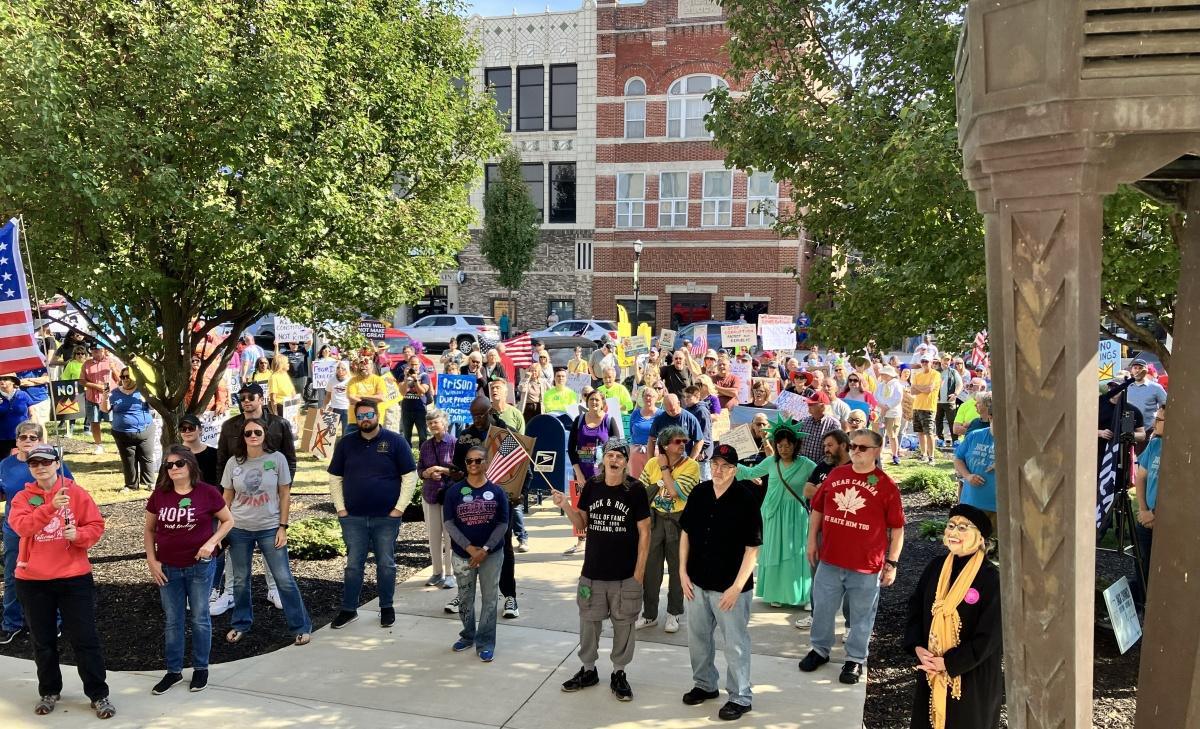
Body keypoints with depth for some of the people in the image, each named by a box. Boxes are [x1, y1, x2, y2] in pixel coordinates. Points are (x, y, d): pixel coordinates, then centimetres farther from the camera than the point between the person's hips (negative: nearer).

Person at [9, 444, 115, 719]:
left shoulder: (77, 493, -2)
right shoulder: (22, 498, 0)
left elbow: (96, 526, -3)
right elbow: (22, 526, -19)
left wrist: (78, 534, -24)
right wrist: (51, 507, -32)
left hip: (74, 577, -2)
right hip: (32, 580, 2)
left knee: (84, 638, 1)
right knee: (43, 640, 14)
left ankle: (99, 695, 9)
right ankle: (49, 692, 31)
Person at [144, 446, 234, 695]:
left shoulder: (207, 492, -11)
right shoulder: (159, 495, -3)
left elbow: (228, 520, -1)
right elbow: (149, 529, 8)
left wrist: (212, 542, -16)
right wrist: (152, 561, 1)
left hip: (200, 566, -2)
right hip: (168, 569, 3)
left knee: (200, 619, 9)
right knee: (173, 621, 13)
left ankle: (201, 669, 23)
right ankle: (173, 671, 26)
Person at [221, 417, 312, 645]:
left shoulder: (277, 459, -6)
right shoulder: (234, 462, 0)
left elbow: (285, 494, -2)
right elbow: (227, 497, 9)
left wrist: (283, 527, -5)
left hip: (270, 528, -2)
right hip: (239, 529, 2)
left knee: (284, 579, -1)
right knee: (240, 581, 12)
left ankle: (301, 627, 9)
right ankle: (241, 624, 32)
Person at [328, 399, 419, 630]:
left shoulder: (396, 441, -3)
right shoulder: (346, 443, 6)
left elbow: (410, 476, -3)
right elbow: (335, 478, 11)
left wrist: (399, 508, -8)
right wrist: (340, 509, 2)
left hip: (387, 517, -2)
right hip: (353, 517, 2)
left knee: (386, 564, 7)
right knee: (353, 565, 7)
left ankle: (386, 608, 21)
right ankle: (349, 609, 18)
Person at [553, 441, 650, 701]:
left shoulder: (635, 490, -9)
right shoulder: (591, 486, 0)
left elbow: (644, 533, -6)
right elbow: (581, 525, 9)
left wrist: (639, 572, -8)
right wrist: (566, 506, -9)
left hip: (625, 575, -3)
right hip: (592, 572, 3)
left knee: (623, 625, 8)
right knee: (589, 622, 13)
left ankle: (619, 673, 25)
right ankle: (588, 670, 31)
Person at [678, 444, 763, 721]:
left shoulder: (746, 500, -15)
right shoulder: (699, 493, -1)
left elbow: (752, 548, -14)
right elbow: (685, 532, 8)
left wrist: (736, 587, -16)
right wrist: (683, 572, 3)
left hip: (729, 586, -5)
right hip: (697, 582, 5)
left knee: (735, 644, 6)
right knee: (698, 638, 18)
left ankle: (740, 698, 23)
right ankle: (705, 685, 38)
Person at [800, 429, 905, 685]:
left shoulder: (886, 485, -8)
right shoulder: (835, 475, 3)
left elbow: (897, 528, -5)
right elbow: (817, 509, 13)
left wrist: (892, 563, -6)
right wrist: (812, 541, 10)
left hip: (866, 567, -3)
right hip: (829, 559, 4)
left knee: (861, 615, 10)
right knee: (822, 608, 16)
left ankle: (855, 659, 28)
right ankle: (820, 649, 35)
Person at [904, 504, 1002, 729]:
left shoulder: (991, 578, -14)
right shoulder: (935, 567, 1)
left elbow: (990, 634, -16)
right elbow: (915, 608, 6)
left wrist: (949, 663, -16)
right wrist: (918, 648, -8)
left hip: (973, 675, -4)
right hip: (930, 667, 5)